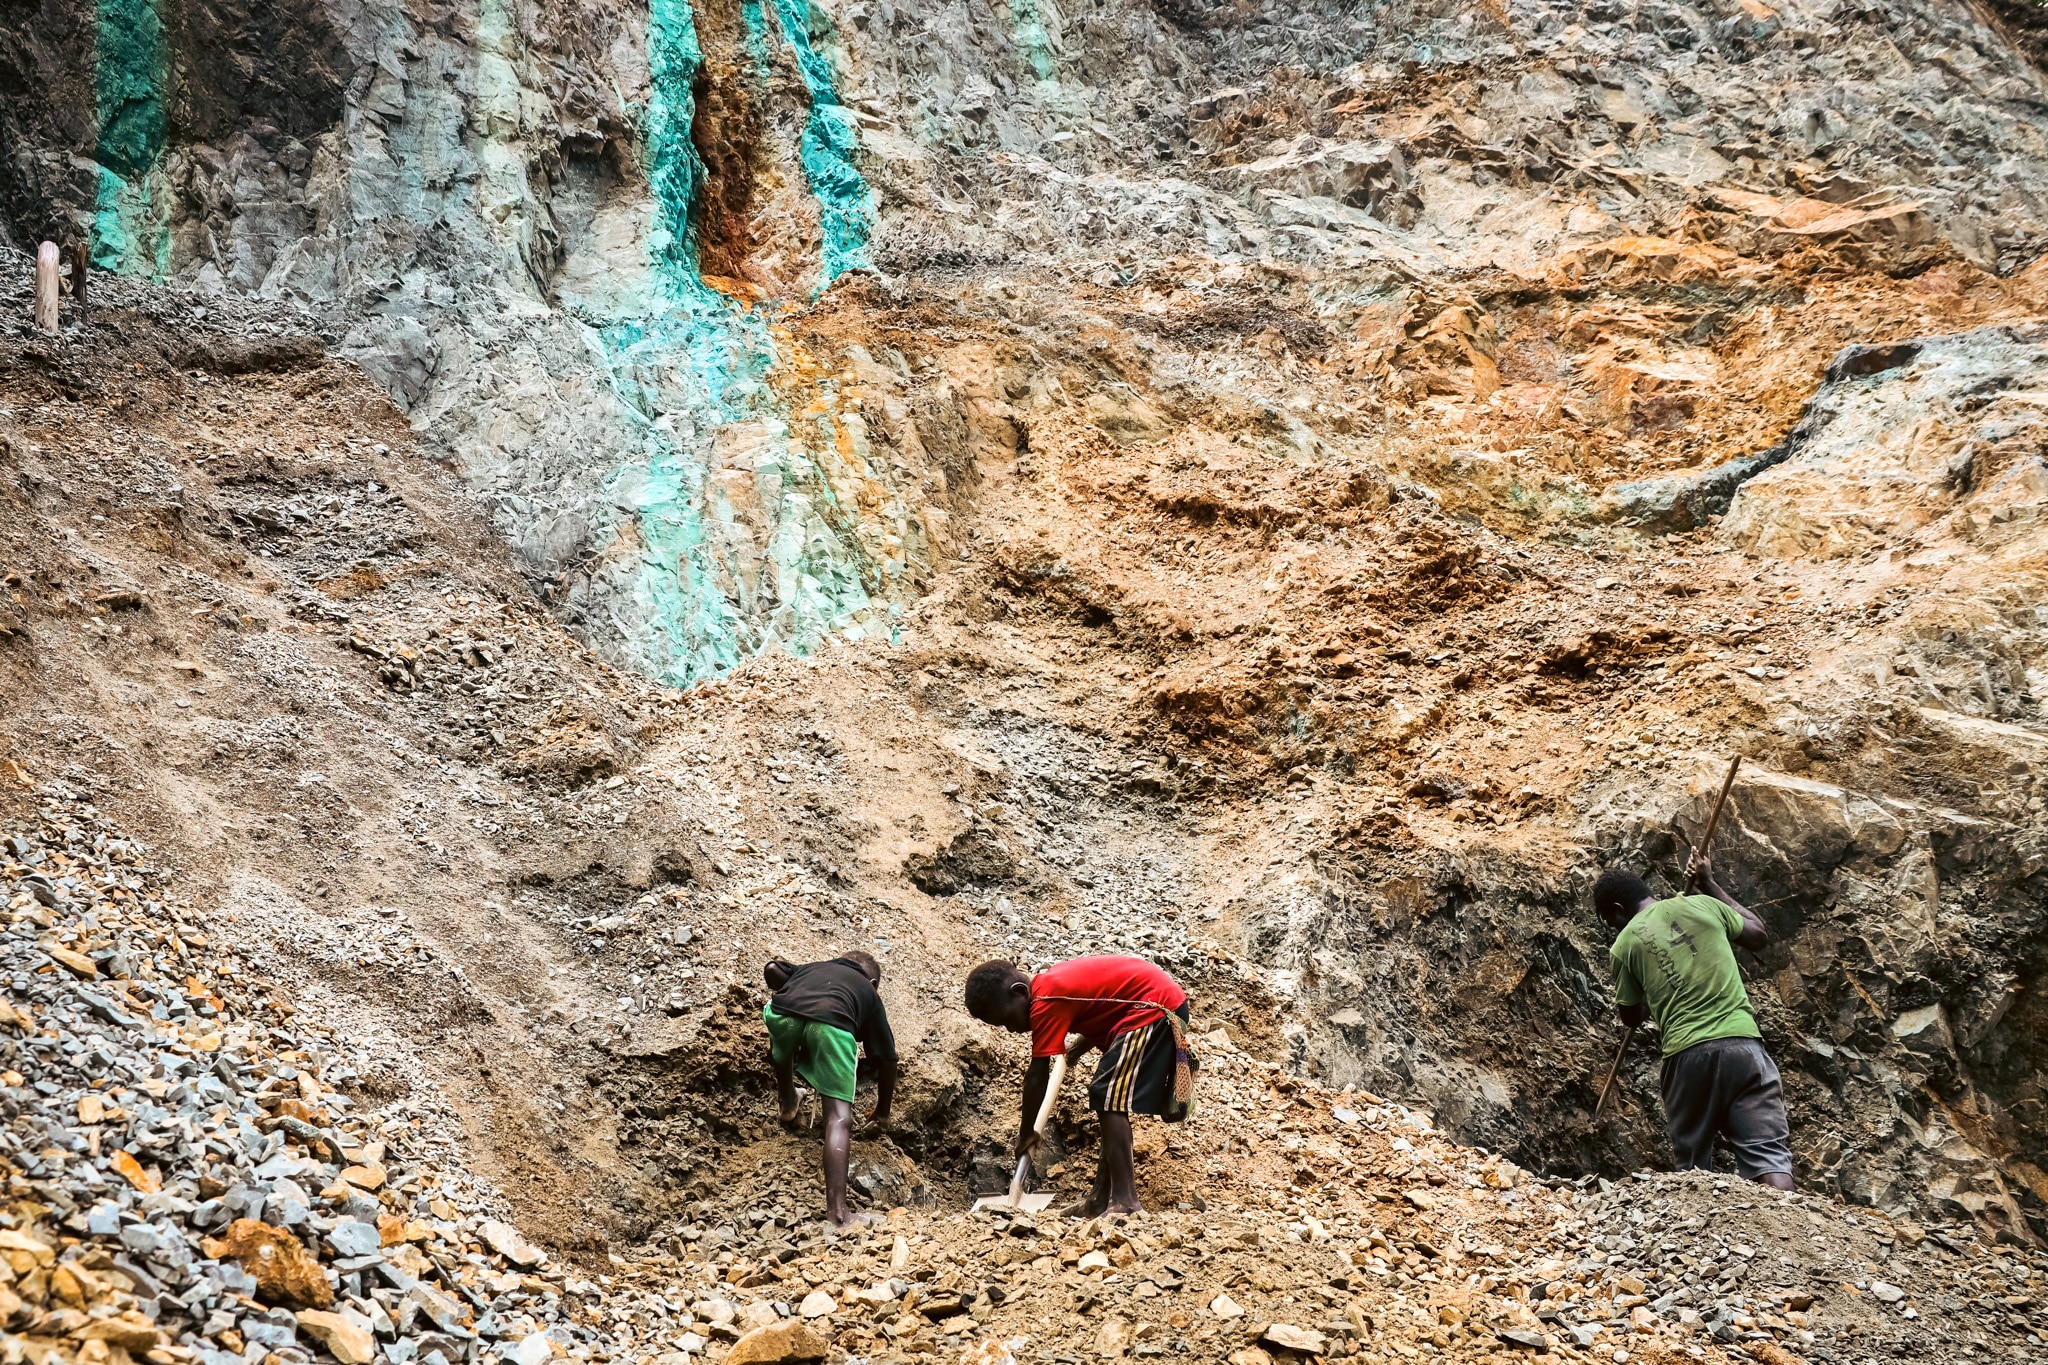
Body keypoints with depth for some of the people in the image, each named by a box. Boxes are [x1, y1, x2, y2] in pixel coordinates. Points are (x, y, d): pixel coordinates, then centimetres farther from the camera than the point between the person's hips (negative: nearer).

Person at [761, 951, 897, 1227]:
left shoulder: (812, 967, 43)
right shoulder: (869, 993, 38)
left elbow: (772, 969, 25)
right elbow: (886, 1059, 35)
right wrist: (882, 1112, 48)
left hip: (782, 1013, 2)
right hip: (832, 1024, -2)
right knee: (839, 1117, -1)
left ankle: (787, 1106, 58)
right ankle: (837, 1212, -12)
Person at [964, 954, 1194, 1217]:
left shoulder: (1045, 1004, -16)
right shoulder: (1053, 983, 11)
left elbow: (1036, 1077, -11)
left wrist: (1026, 1134, -2)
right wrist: (1079, 1048, 39)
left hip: (1155, 1006, -11)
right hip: (1165, 1002, 11)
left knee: (1109, 1098, -14)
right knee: (1110, 1097, 13)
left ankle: (1125, 1201, -19)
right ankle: (1103, 1195, 15)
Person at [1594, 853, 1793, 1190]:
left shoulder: (1624, 945, 7)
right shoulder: (1702, 905, 10)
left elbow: (1633, 1017, 19)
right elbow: (1759, 935, 26)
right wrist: (1710, 884, 32)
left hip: (1686, 1055, -1)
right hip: (1742, 1043, 1)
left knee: (1693, 1166, 14)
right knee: (1769, 1153, -5)